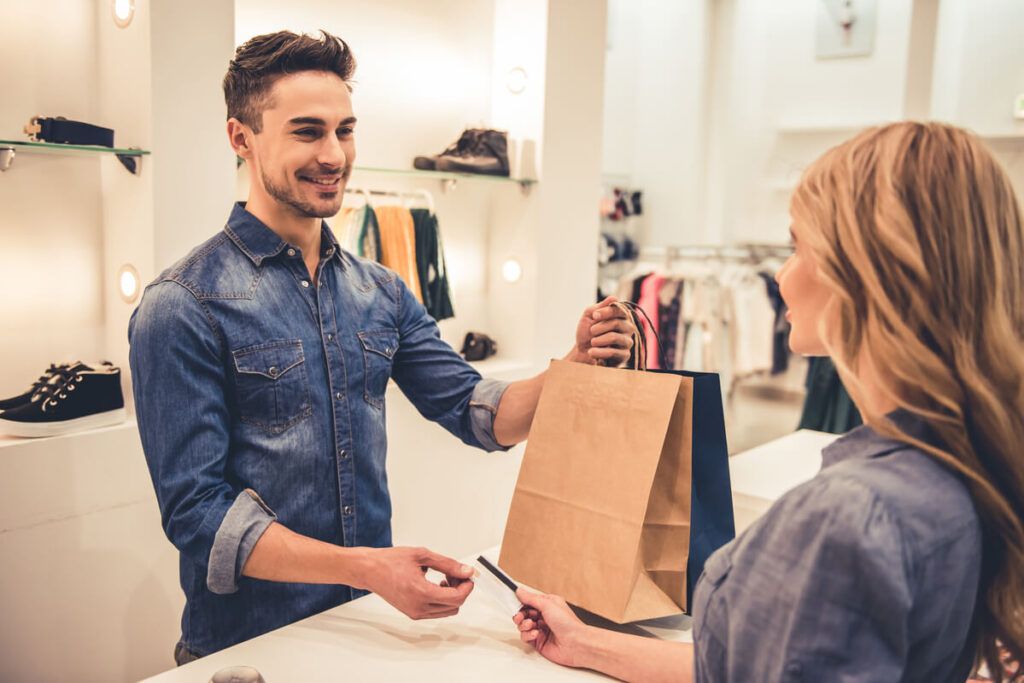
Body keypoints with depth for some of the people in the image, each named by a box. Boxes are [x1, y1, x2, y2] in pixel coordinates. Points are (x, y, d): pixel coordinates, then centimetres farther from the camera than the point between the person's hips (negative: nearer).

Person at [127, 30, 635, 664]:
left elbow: (481, 414, 2)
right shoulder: (184, 308, -16)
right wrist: (365, 568, -28)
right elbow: (198, 513, -18)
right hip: (250, 643, -5)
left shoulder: (382, 293, 3)